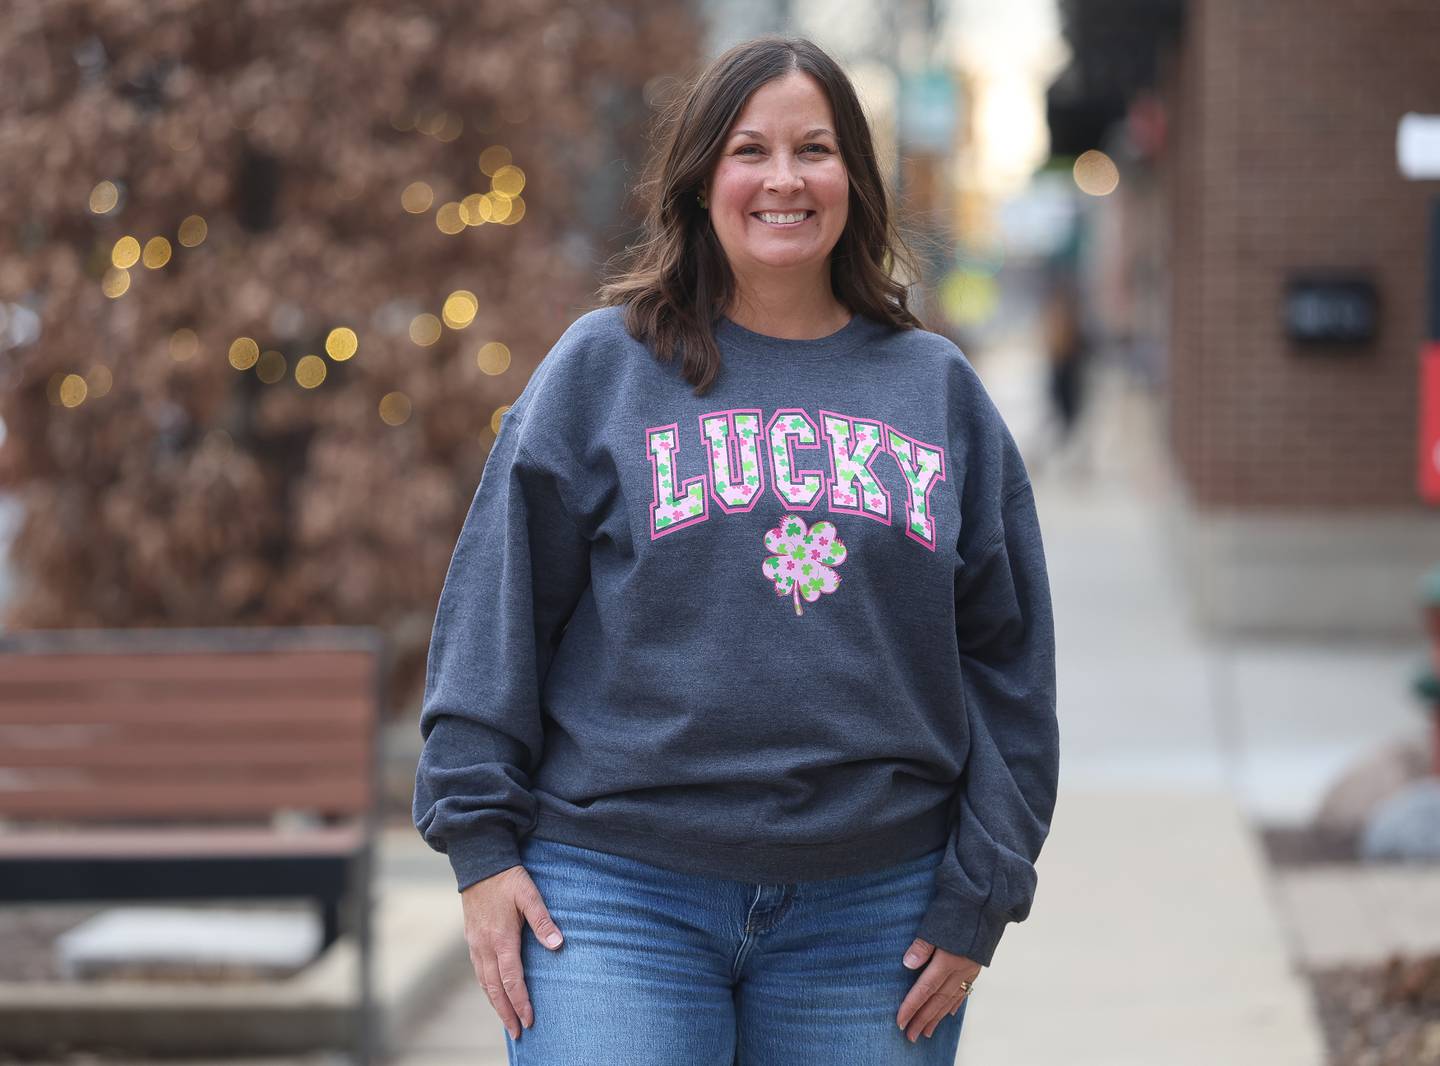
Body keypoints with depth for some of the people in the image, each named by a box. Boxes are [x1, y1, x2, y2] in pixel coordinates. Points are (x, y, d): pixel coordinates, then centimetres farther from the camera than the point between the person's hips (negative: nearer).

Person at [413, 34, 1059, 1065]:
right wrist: (481, 840, -3)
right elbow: (497, 605, 3)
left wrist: (977, 898, 5)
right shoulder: (602, 367, 4)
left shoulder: (939, 388, 11)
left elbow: (1006, 658, 11)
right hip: (625, 901, -2)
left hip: (870, 919, 2)